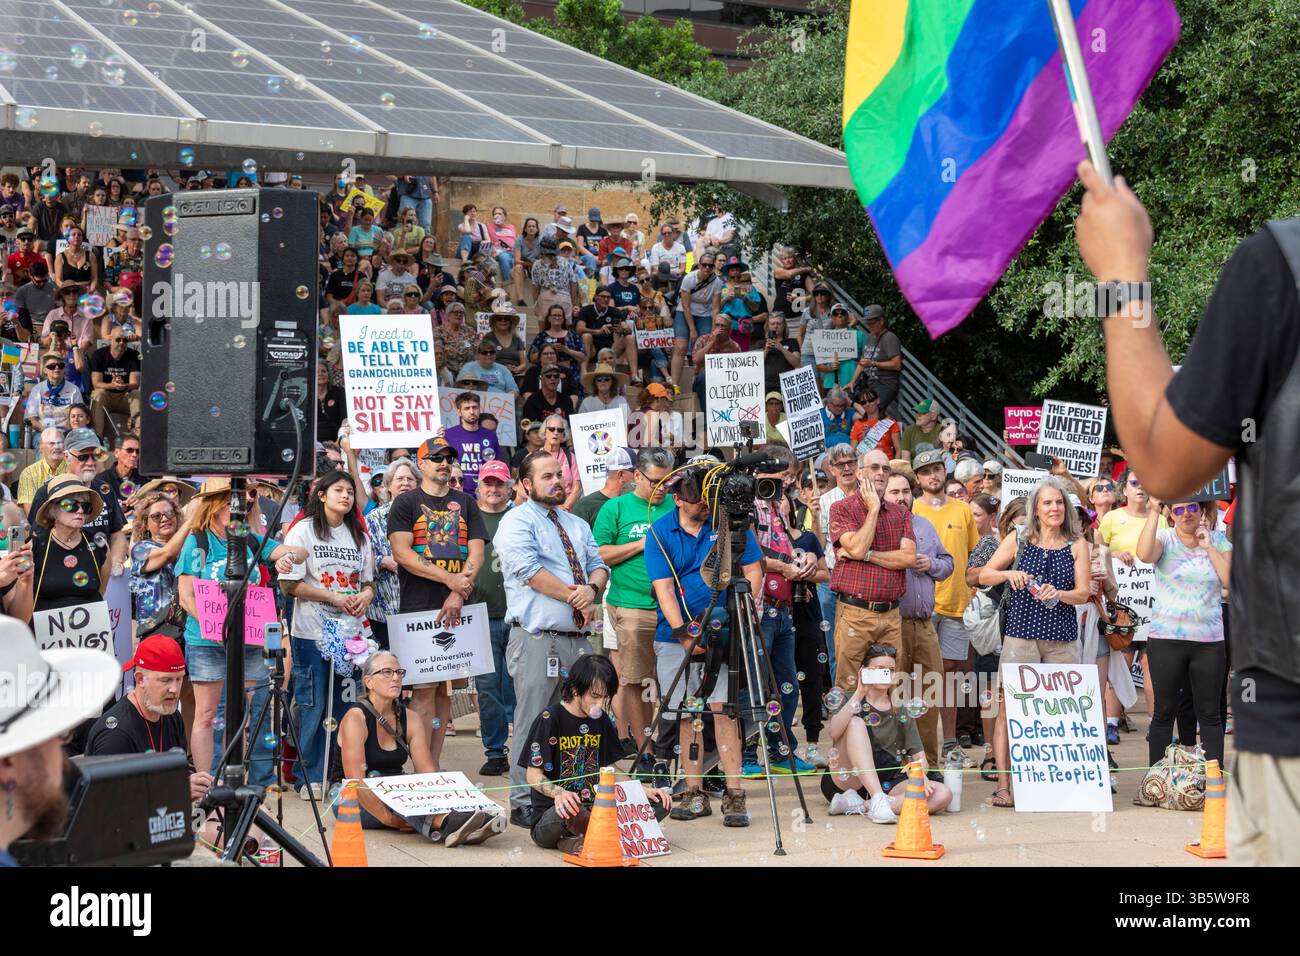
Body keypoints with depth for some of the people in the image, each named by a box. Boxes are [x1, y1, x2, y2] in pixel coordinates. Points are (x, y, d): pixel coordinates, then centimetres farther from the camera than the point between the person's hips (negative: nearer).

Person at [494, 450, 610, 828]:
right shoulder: (517, 522, -2)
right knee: (534, 725, -7)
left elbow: (598, 566, 15)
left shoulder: (578, 525, 22)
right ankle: (525, 805, -4)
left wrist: (592, 588, -9)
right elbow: (529, 571, -14)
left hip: (578, 638, 7)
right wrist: (576, 598, -10)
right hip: (537, 638, -7)